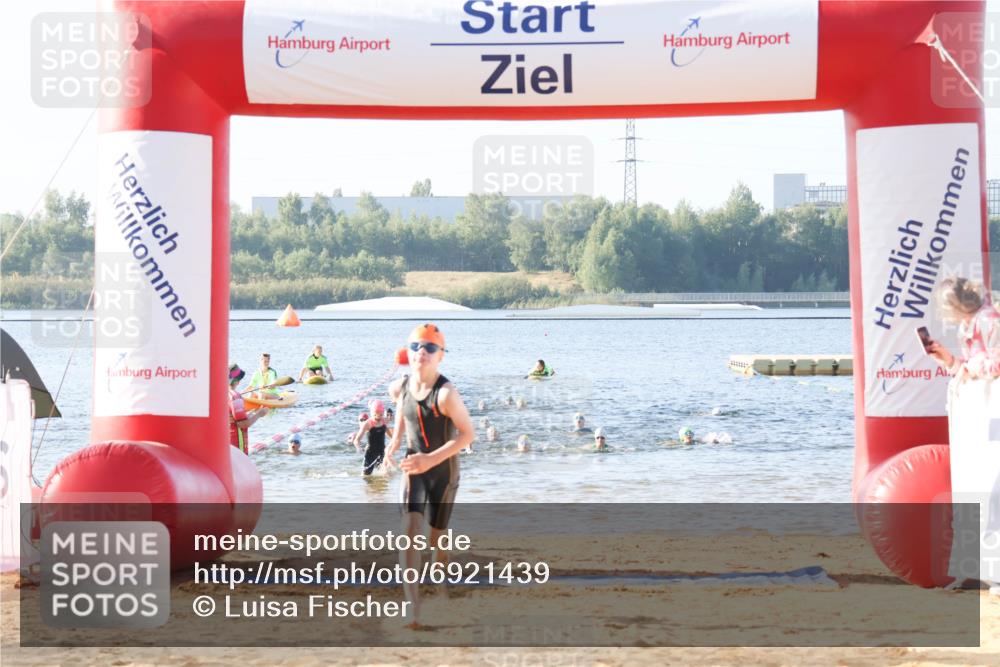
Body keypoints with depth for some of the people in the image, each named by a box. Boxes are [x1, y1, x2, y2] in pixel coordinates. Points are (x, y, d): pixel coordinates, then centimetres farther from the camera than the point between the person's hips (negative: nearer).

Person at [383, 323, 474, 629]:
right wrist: (394, 443, 4)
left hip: (443, 472, -3)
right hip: (414, 470, 3)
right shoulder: (399, 388, -8)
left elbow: (468, 433, -21)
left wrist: (431, 459, -28)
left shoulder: (446, 393, -25)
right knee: (410, 532, -16)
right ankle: (413, 607, -23)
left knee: (437, 538, 13)